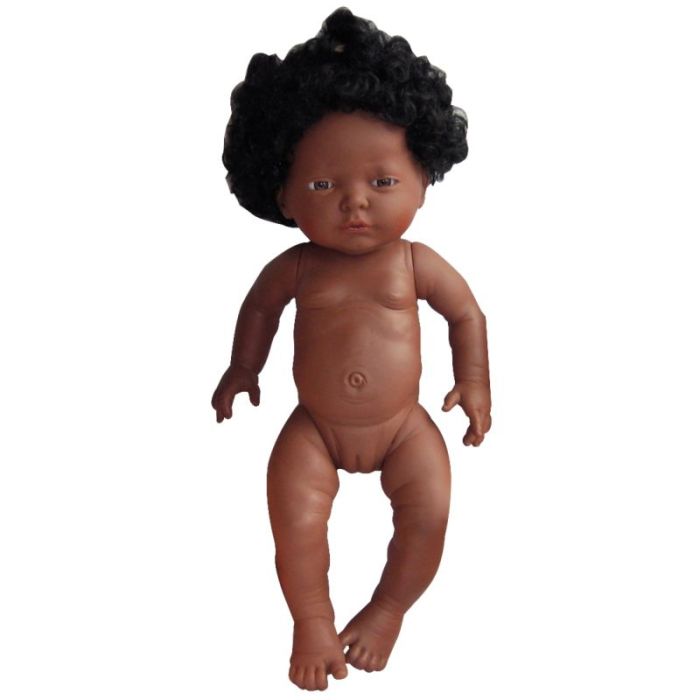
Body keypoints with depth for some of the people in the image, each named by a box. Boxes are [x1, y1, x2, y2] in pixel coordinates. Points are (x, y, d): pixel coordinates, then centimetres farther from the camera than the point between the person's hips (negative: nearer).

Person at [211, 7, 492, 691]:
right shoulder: (294, 268, -11)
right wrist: (242, 369, 13)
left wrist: (473, 383, 2)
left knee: (429, 514, -13)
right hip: (316, 429, 0)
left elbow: (468, 313, 5)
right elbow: (258, 306, 12)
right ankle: (313, 620, 13)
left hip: (402, 425, 0)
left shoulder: (418, 264, -13)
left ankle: (387, 607, 15)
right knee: (295, 521, -13)